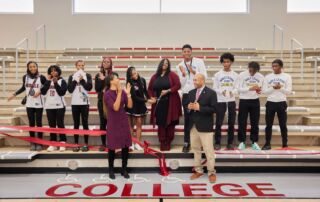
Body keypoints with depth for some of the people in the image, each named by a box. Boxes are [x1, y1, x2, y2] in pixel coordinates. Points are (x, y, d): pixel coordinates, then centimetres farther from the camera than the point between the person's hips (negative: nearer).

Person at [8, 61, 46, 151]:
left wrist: (40, 91, -15)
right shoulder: (25, 77, 1)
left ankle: (39, 143, 11)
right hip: (29, 104, 3)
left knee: (38, 123, 3)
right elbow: (23, 87, 16)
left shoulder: (41, 77, -8)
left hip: (39, 104, -3)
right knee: (31, 123, 8)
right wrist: (14, 94, 14)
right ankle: (32, 143, 16)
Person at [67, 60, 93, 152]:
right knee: (76, 124, 5)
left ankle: (86, 144, 7)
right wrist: (75, 80, -9)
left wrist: (82, 80, -14)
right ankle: (76, 144, 12)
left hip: (85, 103, -1)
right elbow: (70, 89, -3)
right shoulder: (72, 77, 7)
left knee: (85, 123, 1)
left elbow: (89, 87, -8)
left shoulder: (87, 76, 4)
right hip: (75, 103, 1)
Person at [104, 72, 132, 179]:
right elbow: (115, 107, -22)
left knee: (126, 146, 7)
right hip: (113, 124, -4)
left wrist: (128, 93, -14)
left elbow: (130, 106, -4)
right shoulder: (107, 94, -11)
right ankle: (111, 170, 22)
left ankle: (124, 169, 22)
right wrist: (119, 93, -26)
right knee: (112, 147, 6)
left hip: (124, 122, 4)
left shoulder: (122, 92, 2)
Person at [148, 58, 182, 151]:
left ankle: (168, 143, 11)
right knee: (160, 123, 3)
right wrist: (152, 97, 1)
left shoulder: (172, 75, 0)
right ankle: (162, 143, 11)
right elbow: (150, 88, 17)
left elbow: (178, 85, -9)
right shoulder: (155, 76, 11)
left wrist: (168, 91, -17)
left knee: (170, 123, 1)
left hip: (170, 103, -3)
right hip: (159, 103, 3)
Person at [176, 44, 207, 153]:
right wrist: (183, 74, -14)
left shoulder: (199, 61, 1)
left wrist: (194, 71, -17)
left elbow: (204, 76, -6)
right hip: (186, 95, 2)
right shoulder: (180, 66, 7)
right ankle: (186, 143, 14)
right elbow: (181, 83, 3)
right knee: (187, 119, 6)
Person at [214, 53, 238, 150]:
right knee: (219, 122, 0)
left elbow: (236, 88, 2)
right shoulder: (217, 74, 2)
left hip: (231, 101, 2)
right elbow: (215, 88, 0)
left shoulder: (235, 75, 6)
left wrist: (232, 92, -20)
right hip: (220, 101, -1)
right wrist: (221, 91, -20)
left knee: (231, 122, 6)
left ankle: (230, 143, 17)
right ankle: (217, 143, 10)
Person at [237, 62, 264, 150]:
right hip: (244, 101, -2)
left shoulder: (260, 76, 4)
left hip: (255, 101, 2)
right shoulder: (242, 75, -5)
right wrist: (250, 88, -23)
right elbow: (239, 89, -9)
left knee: (255, 123, 6)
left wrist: (259, 91, -16)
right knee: (242, 122, 2)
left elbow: (261, 88, 8)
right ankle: (242, 142, 13)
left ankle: (254, 142, 16)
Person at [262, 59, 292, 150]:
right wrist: (273, 88, -16)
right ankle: (267, 144, 12)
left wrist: (280, 88, -20)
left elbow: (289, 91, -4)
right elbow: (264, 91, 0)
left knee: (283, 125, 6)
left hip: (282, 103, -1)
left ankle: (285, 144, 16)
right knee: (268, 125, 4)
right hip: (270, 103, 1)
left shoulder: (287, 77, 2)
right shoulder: (268, 77, 4)